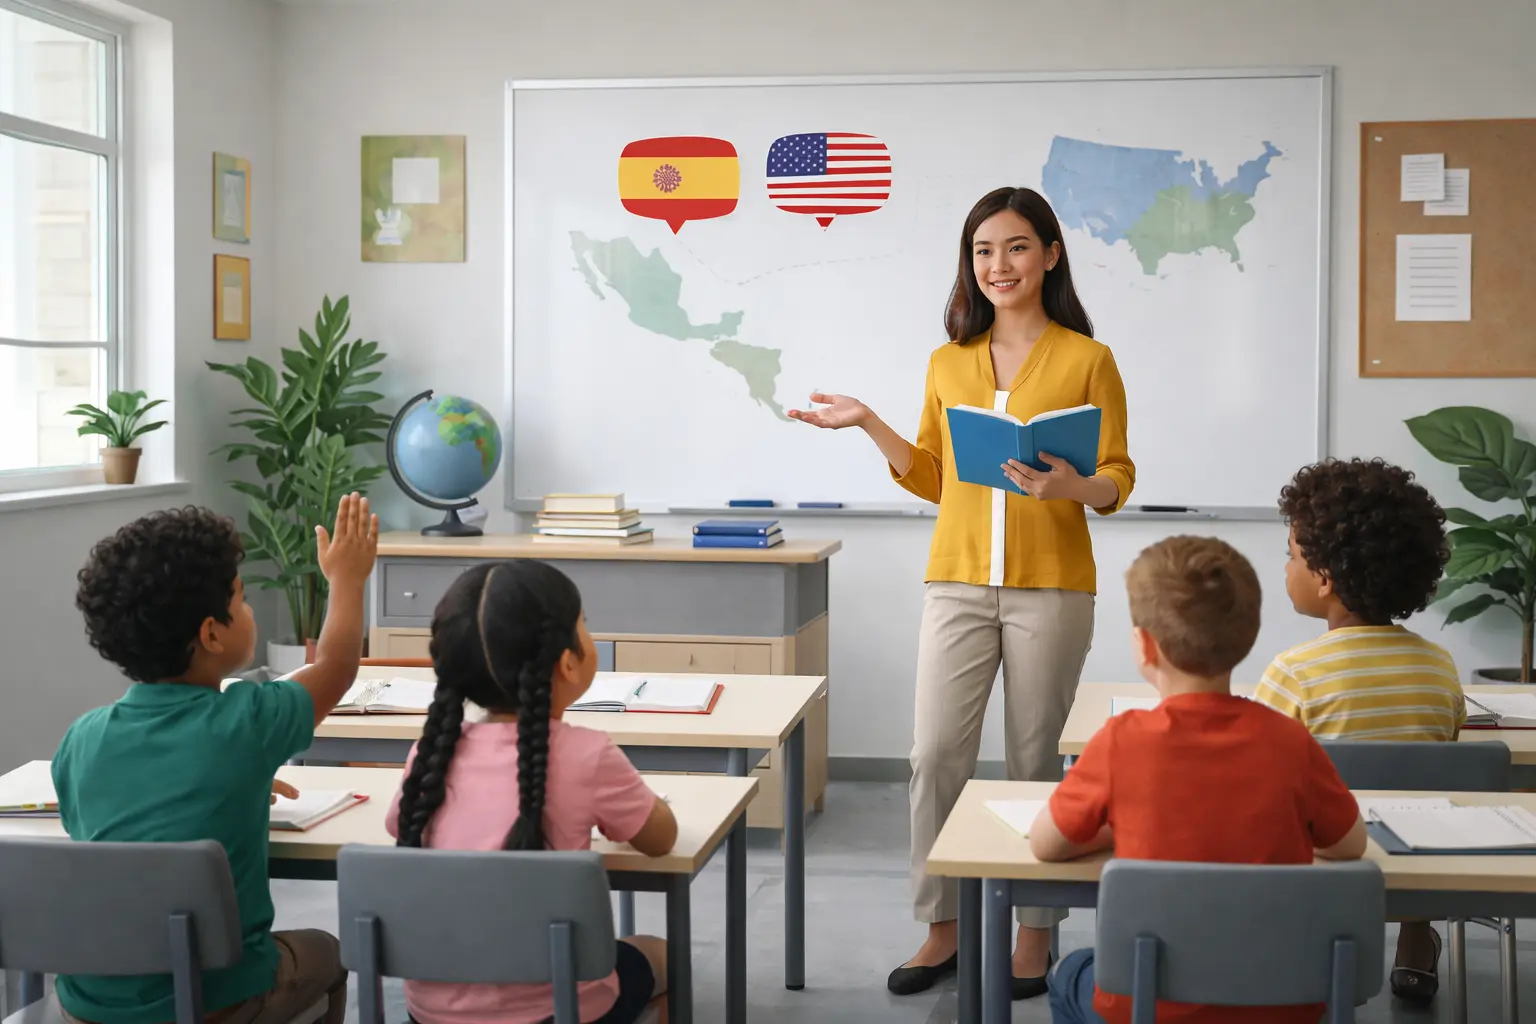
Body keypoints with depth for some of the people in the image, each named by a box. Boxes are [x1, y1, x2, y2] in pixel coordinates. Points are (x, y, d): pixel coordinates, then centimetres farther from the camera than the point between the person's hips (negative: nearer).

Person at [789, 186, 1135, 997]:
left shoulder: (1086, 359, 0)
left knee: (1034, 760, 5)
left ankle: (1035, 932, 20)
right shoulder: (949, 362, 11)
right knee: (935, 753, -1)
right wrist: (869, 425, 6)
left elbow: (1118, 481, 0)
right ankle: (940, 928, 14)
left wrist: (1070, 486, -21)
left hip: (1051, 587, -3)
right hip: (958, 581, 3)